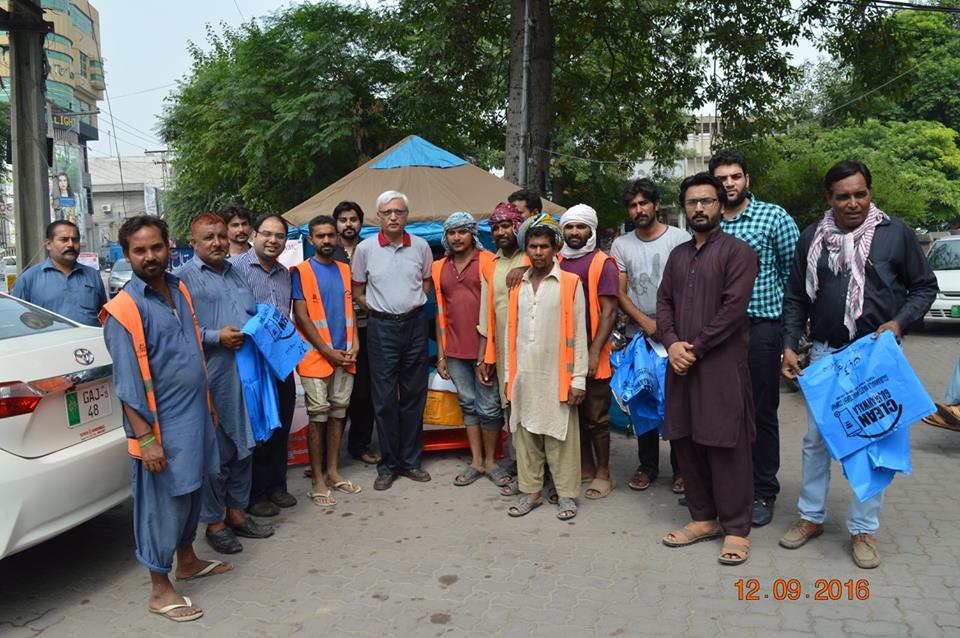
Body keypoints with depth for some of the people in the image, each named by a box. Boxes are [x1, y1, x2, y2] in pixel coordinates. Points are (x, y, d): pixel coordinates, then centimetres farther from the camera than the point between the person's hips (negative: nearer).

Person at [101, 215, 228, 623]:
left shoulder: (179, 290, 7)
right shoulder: (124, 310, -16)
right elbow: (128, 384, -18)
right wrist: (145, 439, -20)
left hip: (196, 415, 7)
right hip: (163, 424, -7)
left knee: (192, 492, 20)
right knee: (163, 503, 3)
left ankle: (187, 560, 39)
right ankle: (160, 591, 17)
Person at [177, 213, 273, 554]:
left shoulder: (236, 273, 17)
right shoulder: (184, 277, -5)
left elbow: (254, 312, 25)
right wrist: (215, 337, -18)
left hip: (245, 374, 7)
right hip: (210, 378, -7)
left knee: (243, 445, 15)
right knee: (214, 451, 0)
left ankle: (236, 512, 29)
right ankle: (214, 522, 15)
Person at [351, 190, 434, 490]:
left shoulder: (421, 246, 3)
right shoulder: (365, 248, -2)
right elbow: (358, 291, 5)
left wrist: (412, 305, 6)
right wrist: (380, 311, 0)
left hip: (415, 323, 2)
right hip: (381, 327, -2)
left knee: (414, 395, 8)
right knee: (384, 398, 1)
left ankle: (410, 460, 21)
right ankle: (388, 465, 13)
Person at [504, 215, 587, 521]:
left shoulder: (571, 284, -2)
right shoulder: (518, 286, 11)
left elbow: (579, 334, -4)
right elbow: (511, 332, 12)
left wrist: (578, 378, -7)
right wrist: (510, 373, 9)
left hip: (557, 375, -4)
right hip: (524, 375, 4)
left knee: (561, 436, 2)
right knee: (525, 434, 8)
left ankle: (567, 494, 13)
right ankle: (530, 491, 20)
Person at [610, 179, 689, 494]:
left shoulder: (680, 238, -2)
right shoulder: (621, 245, 7)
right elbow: (620, 293, 4)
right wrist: (646, 321, -10)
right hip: (638, 335, 3)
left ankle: (681, 468, 15)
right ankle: (647, 465, 22)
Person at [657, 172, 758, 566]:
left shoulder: (738, 251, -4)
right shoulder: (678, 255, 17)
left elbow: (733, 308, -13)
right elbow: (664, 302, 12)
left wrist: (695, 348, -12)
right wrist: (672, 344, -5)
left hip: (722, 366, -6)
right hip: (681, 365, 6)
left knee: (726, 447, -1)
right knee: (686, 442, 10)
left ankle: (735, 528, 11)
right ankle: (703, 518, 24)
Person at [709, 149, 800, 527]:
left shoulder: (773, 217, -1)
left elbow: (795, 268, 2)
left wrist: (780, 307, -1)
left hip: (760, 328, -3)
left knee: (762, 412, 5)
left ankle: (763, 493, 17)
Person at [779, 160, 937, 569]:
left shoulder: (895, 233, -2)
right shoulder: (812, 237, 4)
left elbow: (924, 286, 4)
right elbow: (796, 297, 7)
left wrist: (898, 323, -13)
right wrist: (790, 346, -1)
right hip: (825, 353, 2)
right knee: (815, 439, 9)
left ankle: (863, 530, 17)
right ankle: (811, 517, 24)